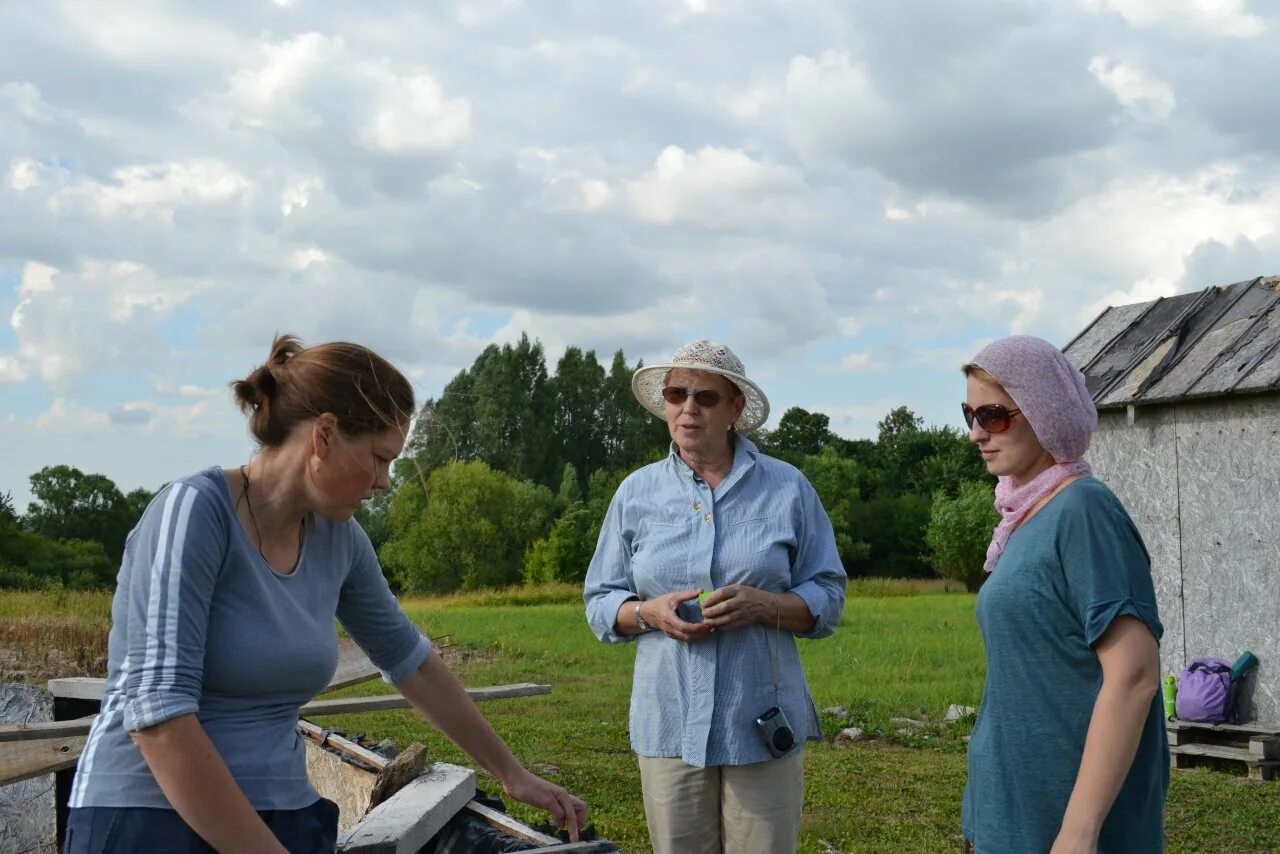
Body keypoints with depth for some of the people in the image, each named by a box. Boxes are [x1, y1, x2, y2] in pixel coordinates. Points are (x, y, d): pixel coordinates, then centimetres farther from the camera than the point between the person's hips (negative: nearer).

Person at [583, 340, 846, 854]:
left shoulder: (787, 489, 2)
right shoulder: (636, 492, 7)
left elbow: (828, 600, 3)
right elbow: (599, 603, 11)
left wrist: (764, 605, -16)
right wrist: (649, 613, -10)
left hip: (762, 723, -1)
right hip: (669, 724, 1)